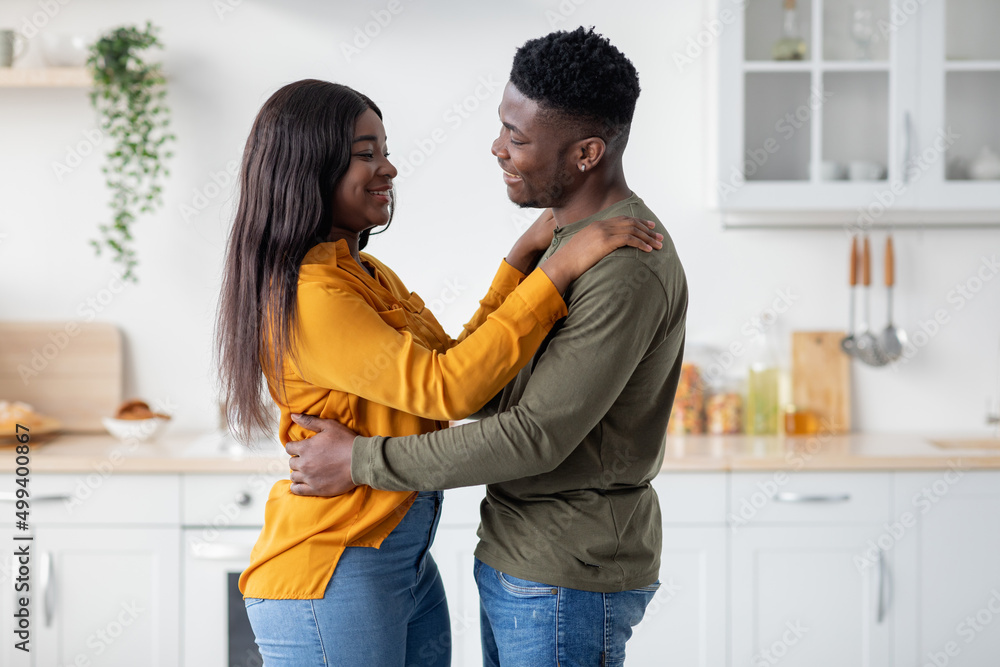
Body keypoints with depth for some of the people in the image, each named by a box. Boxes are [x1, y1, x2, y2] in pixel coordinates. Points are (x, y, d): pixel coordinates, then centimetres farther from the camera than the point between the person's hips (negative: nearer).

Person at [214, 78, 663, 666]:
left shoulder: (366, 273, 12)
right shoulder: (306, 293, -19)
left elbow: (455, 358, 9)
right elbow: (446, 389, -25)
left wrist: (523, 257, 4)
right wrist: (558, 270, -24)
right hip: (331, 575, -9)